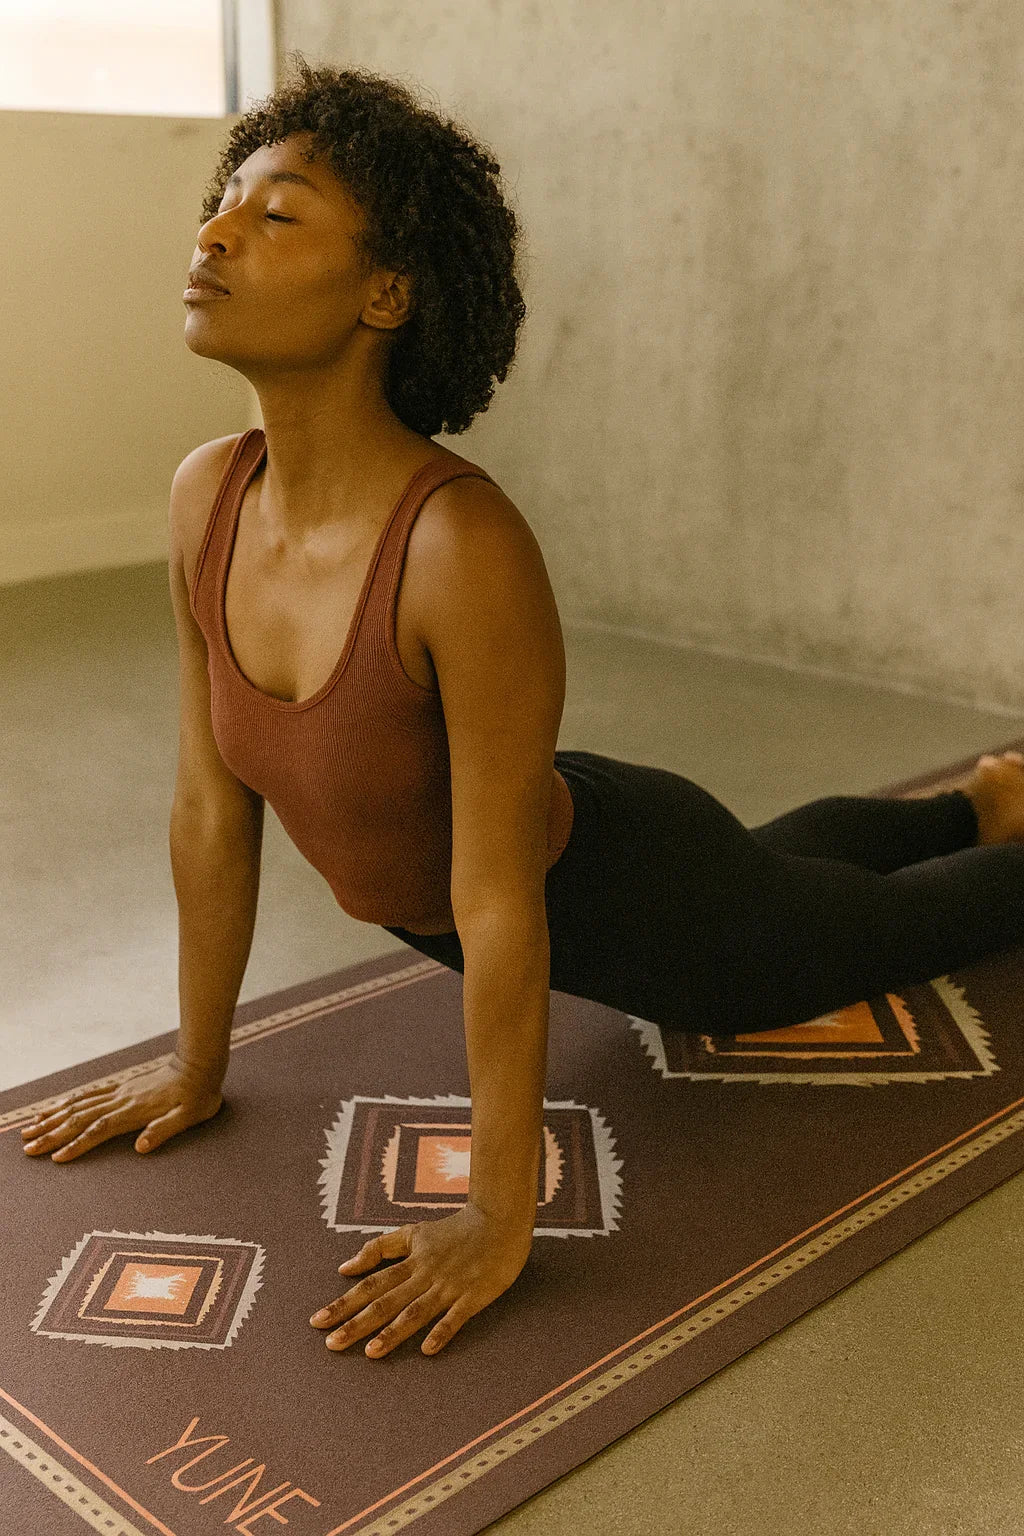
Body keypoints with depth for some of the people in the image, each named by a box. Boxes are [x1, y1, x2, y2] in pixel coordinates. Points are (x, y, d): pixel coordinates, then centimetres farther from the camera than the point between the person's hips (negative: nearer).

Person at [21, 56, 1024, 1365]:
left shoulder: (467, 548, -41)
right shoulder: (207, 498, -20)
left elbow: (501, 908, -36)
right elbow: (210, 806, -10)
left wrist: (499, 1223, -27)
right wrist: (196, 1067, -1)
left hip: (625, 899, -7)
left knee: (888, 925, 24)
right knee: (778, 856, 36)